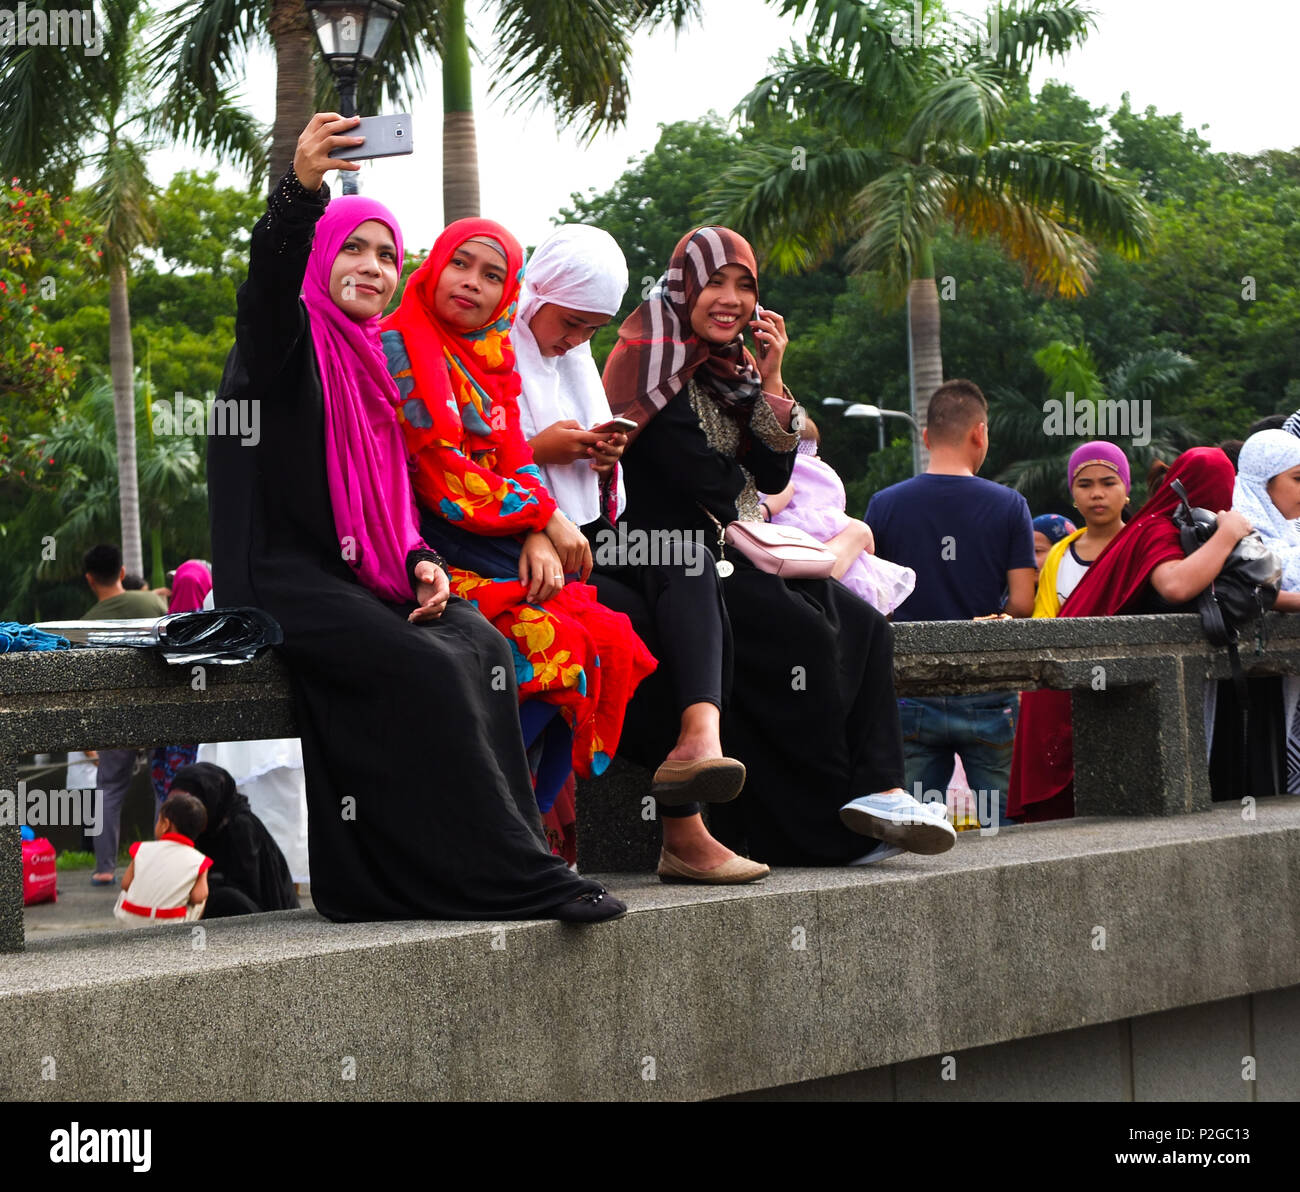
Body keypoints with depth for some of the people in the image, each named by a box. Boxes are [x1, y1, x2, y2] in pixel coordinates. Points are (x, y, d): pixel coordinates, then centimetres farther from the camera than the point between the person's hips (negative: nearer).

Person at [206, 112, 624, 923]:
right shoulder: (287, 340, 0)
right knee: (427, 667, -27)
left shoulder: (376, 361, 21)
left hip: (366, 577, 7)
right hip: (283, 576, -7)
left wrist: (421, 562, 0)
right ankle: (520, 877, -25)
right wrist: (301, 189, -45)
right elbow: (269, 277, -25)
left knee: (480, 644, -19)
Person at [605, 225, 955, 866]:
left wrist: (768, 383, 1)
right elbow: (695, 474, -15)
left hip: (732, 553, 9)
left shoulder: (730, 367, 19)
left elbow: (773, 476, 10)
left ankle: (875, 788, -23)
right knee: (802, 631, -26)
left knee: (862, 622, -11)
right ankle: (830, 819, -18)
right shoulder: (654, 356, -6)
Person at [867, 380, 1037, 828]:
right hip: (987, 693, -1)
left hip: (911, 689, 1)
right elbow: (1022, 603, -5)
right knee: (1004, 824, 5)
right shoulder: (1008, 505, -3)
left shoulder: (884, 504, 0)